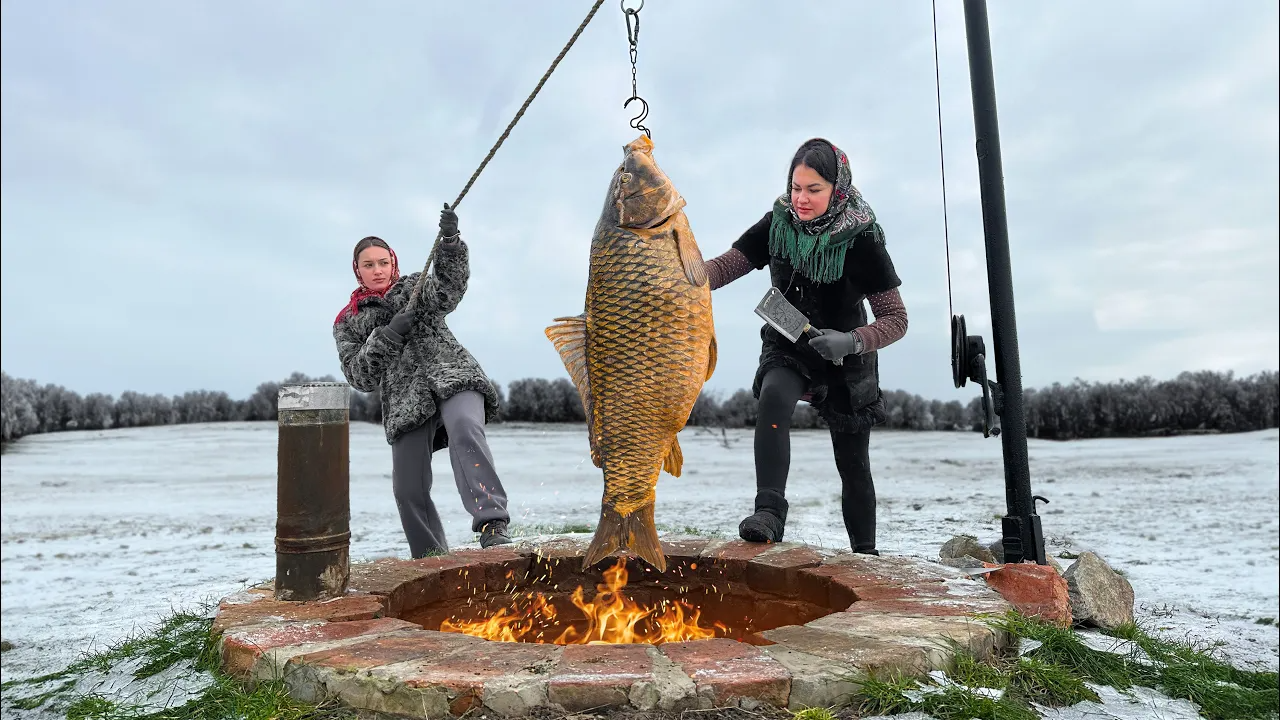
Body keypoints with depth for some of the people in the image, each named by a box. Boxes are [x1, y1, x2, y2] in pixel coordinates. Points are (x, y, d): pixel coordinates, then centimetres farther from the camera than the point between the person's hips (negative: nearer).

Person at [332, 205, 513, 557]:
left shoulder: (416, 286, 16)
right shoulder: (347, 322, 18)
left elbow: (450, 289, -7)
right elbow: (359, 376, 6)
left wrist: (450, 241, -23)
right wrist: (387, 335, -8)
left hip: (451, 376, -2)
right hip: (406, 401, 2)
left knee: (464, 429, -34)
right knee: (408, 489, -4)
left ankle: (493, 524, -42)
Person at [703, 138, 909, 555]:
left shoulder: (861, 240, -20)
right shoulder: (777, 225, -11)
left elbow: (896, 319, -18)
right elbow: (727, 265, -9)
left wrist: (851, 341, -36)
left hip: (847, 361, -1)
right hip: (788, 348, 2)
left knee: (852, 464, 9)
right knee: (773, 398, -34)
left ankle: (865, 554, 29)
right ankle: (769, 511, -36)